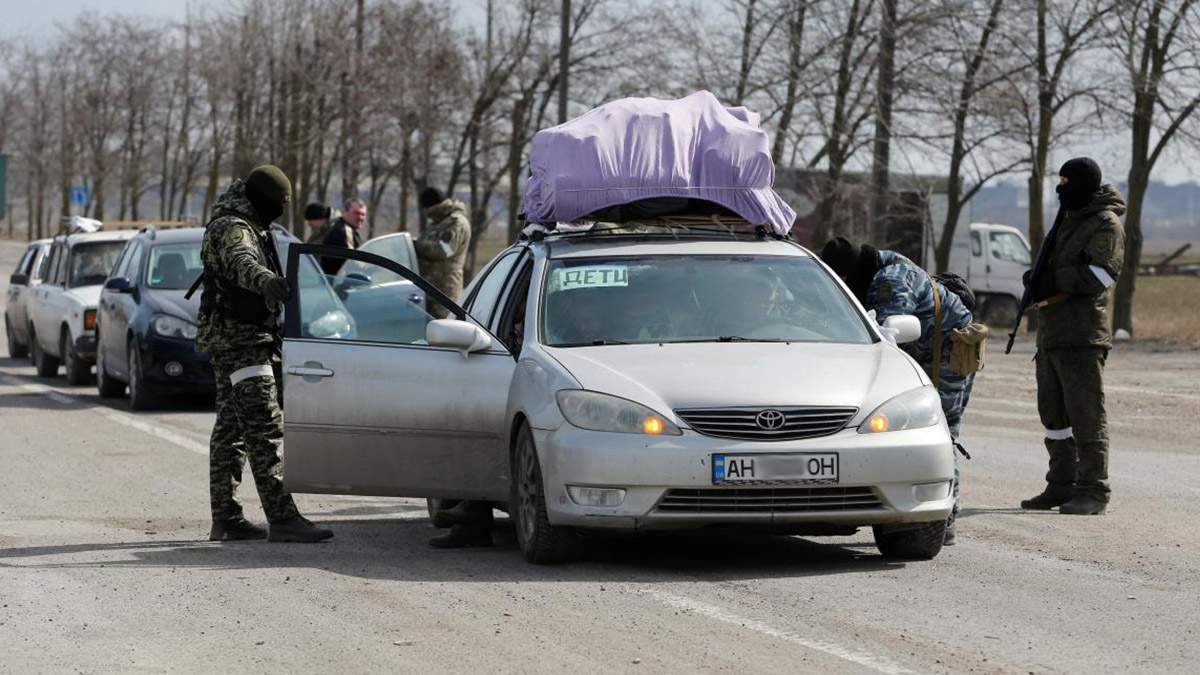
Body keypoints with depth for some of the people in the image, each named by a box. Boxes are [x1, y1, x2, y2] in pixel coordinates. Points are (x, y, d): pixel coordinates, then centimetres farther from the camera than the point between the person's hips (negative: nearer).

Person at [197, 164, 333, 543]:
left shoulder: (241, 225, 17)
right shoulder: (232, 228, -17)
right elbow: (240, 260, -41)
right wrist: (265, 279, -61)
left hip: (229, 340, 11)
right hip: (240, 339, -11)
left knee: (231, 429, 12)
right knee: (265, 428, -16)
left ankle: (225, 518, 16)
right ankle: (281, 518, -23)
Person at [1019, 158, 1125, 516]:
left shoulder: (1106, 224, -8)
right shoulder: (1069, 218, 20)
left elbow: (1098, 274, -19)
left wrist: (1053, 280, -15)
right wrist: (1039, 279, 6)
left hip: (1082, 335, -10)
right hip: (1051, 334, 10)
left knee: (1086, 413, -9)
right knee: (1054, 413, 12)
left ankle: (1093, 492, -7)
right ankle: (1062, 485, 20)